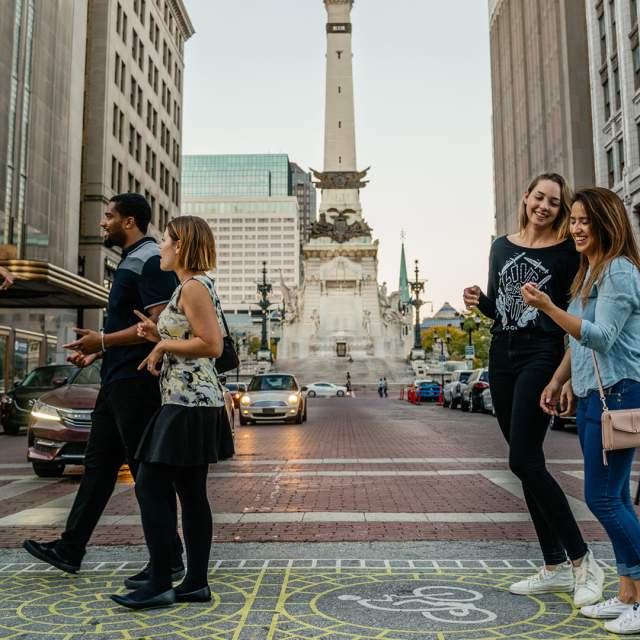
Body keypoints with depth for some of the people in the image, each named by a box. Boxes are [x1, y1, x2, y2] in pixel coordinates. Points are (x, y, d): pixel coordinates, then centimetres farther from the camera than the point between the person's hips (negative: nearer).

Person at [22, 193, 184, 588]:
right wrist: (95, 352, 14)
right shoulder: (130, 262, 19)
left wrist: (103, 340, -19)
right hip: (117, 381, 10)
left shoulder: (151, 260, -13)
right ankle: (70, 549, 27)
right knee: (98, 465, 15)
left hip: (136, 382, -10)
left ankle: (168, 560, 9)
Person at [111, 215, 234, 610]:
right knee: (191, 492, 10)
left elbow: (212, 346, -20)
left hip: (188, 403, -10)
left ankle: (160, 585, 2)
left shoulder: (193, 286, -12)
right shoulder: (196, 285, 18)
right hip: (196, 402, 10)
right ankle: (197, 583, 16)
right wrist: (159, 335, 10)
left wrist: (163, 345, -9)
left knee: (151, 486, -5)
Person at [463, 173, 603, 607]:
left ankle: (583, 560, 3)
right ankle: (555, 567, 20)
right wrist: (480, 302, 0)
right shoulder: (502, 247, 14)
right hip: (502, 355, 6)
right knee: (528, 462, 8)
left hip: (542, 356, -6)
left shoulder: (567, 250, -1)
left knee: (524, 461, -13)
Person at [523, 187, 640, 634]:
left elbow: (602, 336, -22)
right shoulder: (590, 272, 18)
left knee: (602, 497, -8)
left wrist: (548, 307, -30)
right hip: (592, 394, 10)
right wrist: (558, 381, 19)